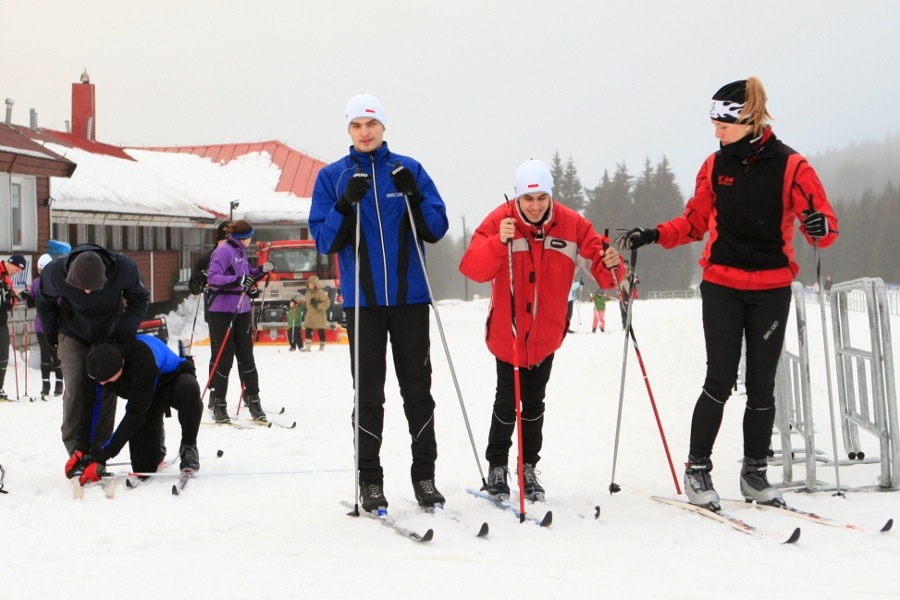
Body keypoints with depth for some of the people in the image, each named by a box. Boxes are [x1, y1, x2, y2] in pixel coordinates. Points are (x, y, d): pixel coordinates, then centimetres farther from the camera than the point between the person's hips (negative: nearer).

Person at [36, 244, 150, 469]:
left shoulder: (124, 268, -31)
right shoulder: (55, 272, -30)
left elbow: (140, 298, -9)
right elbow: (44, 301, -4)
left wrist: (128, 325, -24)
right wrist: (50, 330, 3)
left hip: (110, 334, 1)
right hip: (73, 336, 0)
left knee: (106, 390, -6)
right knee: (76, 389, -14)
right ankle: (78, 453, -8)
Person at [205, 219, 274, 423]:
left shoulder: (241, 252, 16)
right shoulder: (223, 251, -11)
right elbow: (213, 277, -22)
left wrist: (261, 271, 7)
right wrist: (238, 280, -33)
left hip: (242, 310, 8)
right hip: (222, 310, -8)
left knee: (246, 357, 8)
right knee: (222, 358, -3)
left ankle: (253, 401, 13)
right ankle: (218, 404, 3)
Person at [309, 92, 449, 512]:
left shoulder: (409, 170, 6)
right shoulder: (333, 176, 5)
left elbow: (437, 229, 3)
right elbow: (325, 241, -2)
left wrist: (413, 197, -13)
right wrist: (346, 204, -17)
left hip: (410, 296, 1)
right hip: (363, 300, -1)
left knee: (417, 387, 4)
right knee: (368, 393, 2)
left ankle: (424, 474, 11)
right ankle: (369, 480, 8)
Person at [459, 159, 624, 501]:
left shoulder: (572, 225, -9)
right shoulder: (499, 222, -15)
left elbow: (598, 262, -8)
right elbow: (472, 269, -24)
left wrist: (610, 266, -31)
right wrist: (498, 243, -40)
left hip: (546, 335, 2)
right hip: (507, 333, -2)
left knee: (534, 404, 13)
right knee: (506, 403, 1)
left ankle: (528, 469, 25)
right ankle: (497, 468, 18)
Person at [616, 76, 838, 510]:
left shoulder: (790, 166, -7)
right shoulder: (716, 165, 2)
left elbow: (823, 228, -7)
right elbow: (695, 222, 12)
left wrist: (821, 226, -29)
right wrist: (654, 236, -1)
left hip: (772, 290, -1)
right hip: (722, 286, 1)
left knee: (761, 385, 6)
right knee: (720, 381, -5)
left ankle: (755, 474, 18)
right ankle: (697, 470, 5)